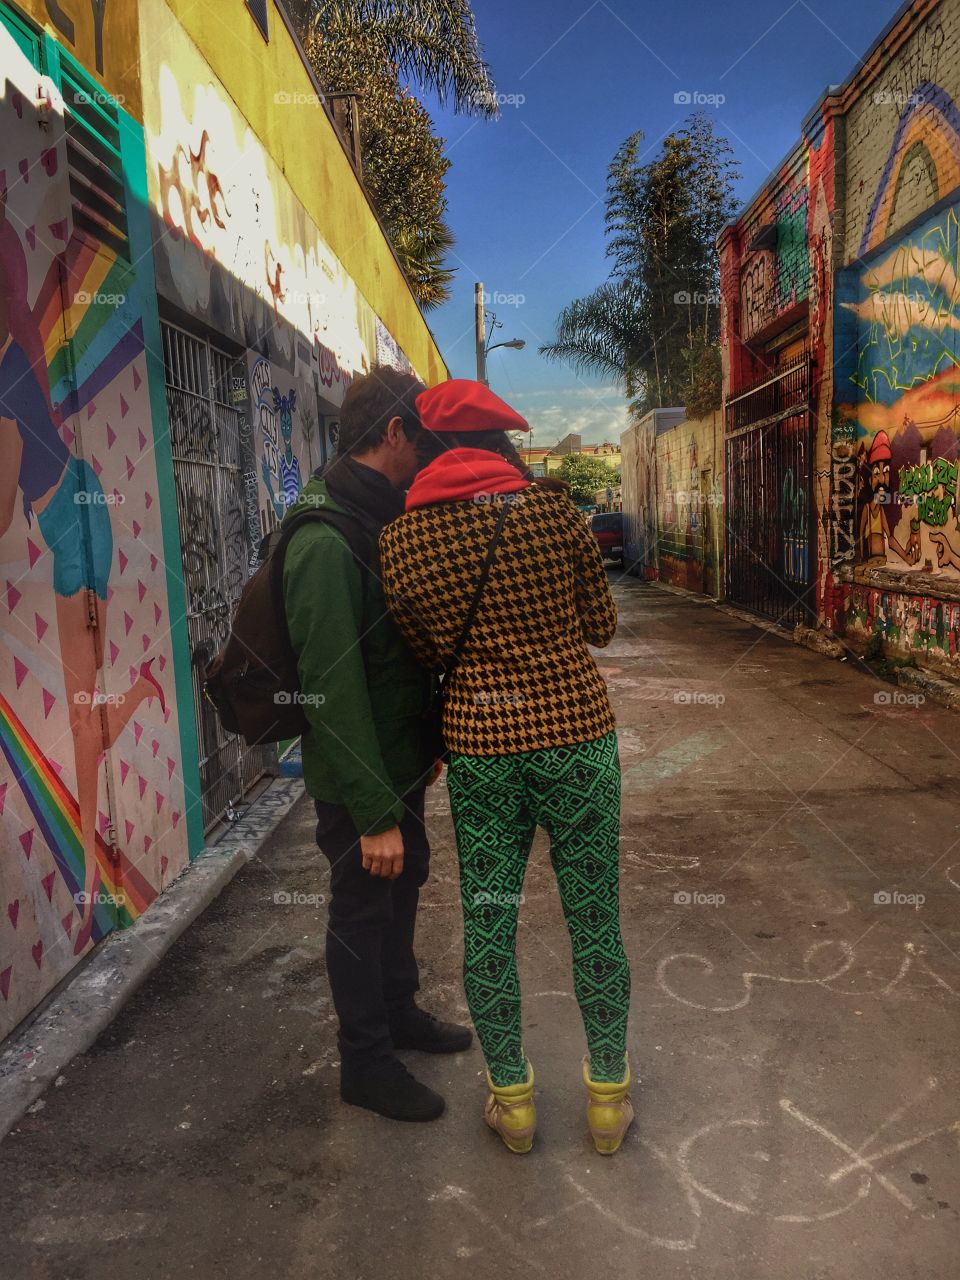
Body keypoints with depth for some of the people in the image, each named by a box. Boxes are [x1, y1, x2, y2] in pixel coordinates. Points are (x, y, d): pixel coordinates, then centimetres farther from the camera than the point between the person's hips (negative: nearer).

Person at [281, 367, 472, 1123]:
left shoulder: (386, 520, 6)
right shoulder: (326, 542, -25)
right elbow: (332, 688, -28)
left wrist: (426, 743, 17)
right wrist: (375, 813, -25)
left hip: (400, 757, 9)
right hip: (358, 776, -9)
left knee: (404, 882, 23)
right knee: (363, 908, 8)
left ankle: (399, 1010, 46)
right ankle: (366, 1063, 29)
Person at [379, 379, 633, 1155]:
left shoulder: (401, 540, -4)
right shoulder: (554, 511, -9)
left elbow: (427, 654, 4)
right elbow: (603, 626, 1)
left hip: (478, 745, 1)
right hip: (575, 734, -1)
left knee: (487, 926, 17)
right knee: (595, 921, 15)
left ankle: (512, 1098, 34)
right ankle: (609, 1096, 33)